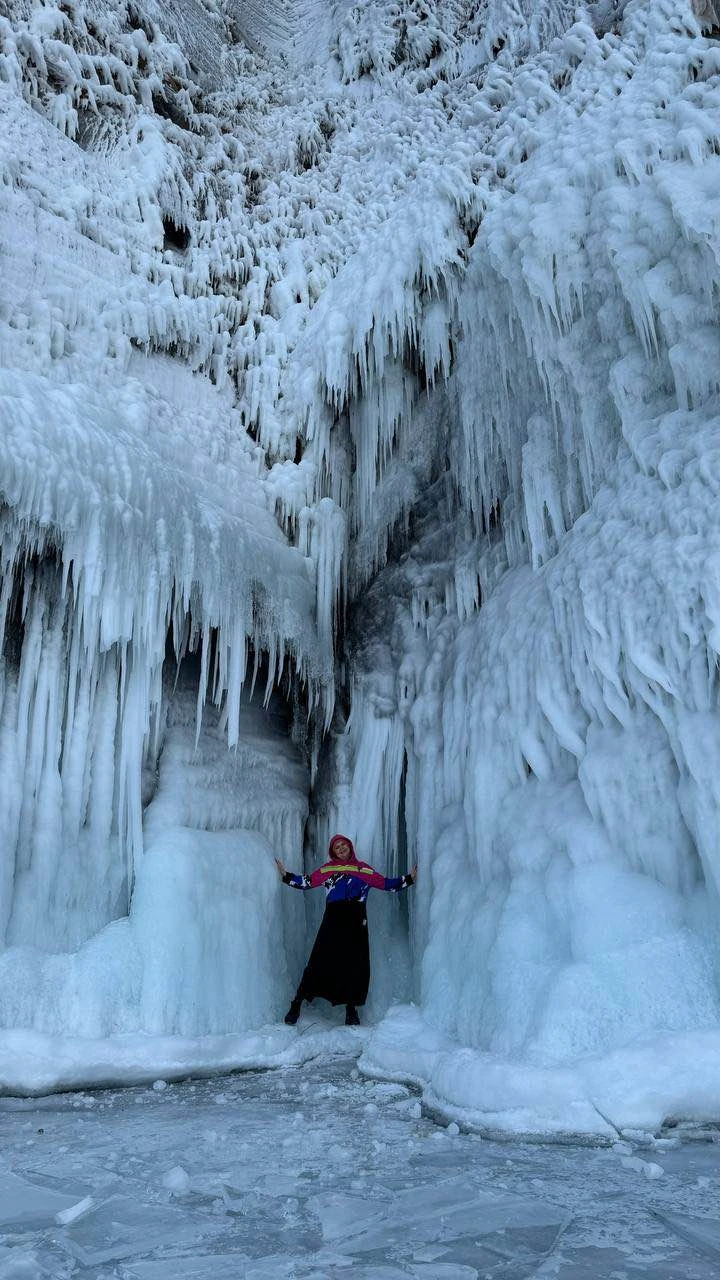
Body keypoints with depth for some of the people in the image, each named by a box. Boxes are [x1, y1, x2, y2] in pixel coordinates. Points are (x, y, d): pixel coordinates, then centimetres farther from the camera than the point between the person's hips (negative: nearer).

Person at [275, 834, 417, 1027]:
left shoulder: (364, 869, 17)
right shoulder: (327, 868, 14)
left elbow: (385, 883, 16)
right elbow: (307, 882, 10)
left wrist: (409, 879, 9)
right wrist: (286, 876, 1)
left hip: (356, 922, 2)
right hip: (333, 920, -2)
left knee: (356, 965, 2)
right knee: (320, 962, -7)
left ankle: (351, 1011, 16)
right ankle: (296, 1005, 3)